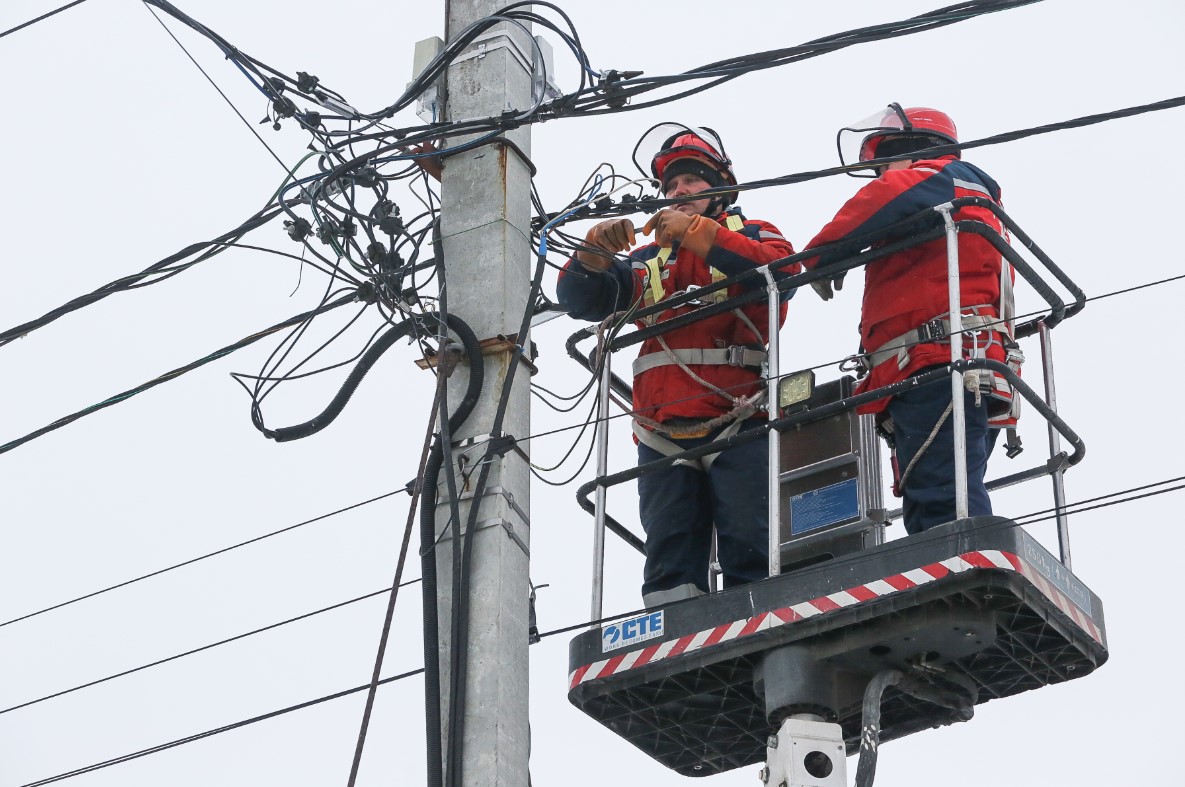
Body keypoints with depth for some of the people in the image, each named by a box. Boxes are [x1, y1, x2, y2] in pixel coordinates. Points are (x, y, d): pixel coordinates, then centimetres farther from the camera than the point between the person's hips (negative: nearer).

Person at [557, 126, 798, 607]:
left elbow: (781, 271, -9)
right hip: (665, 433, 4)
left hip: (738, 421, -4)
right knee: (670, 555, -2)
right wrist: (595, 254, -7)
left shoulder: (753, 237, 15)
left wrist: (698, 233, -14)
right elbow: (580, 300, 14)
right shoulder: (649, 258, 26)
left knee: (748, 546, -12)